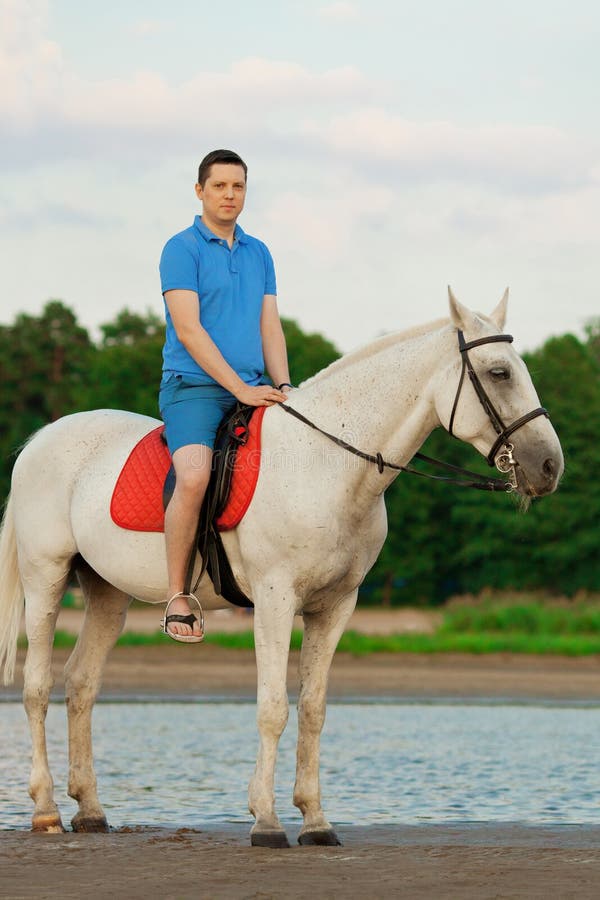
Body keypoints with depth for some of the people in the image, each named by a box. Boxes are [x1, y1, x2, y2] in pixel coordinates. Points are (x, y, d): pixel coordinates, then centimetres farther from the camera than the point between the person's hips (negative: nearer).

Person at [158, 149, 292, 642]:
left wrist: (282, 388, -2)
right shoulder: (182, 249, -3)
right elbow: (188, 330, -11)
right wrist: (241, 388, -16)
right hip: (194, 386, -7)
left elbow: (270, 328, 14)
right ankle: (177, 597, -20)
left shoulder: (259, 253, 17)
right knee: (195, 477, -30)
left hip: (251, 391, 7)